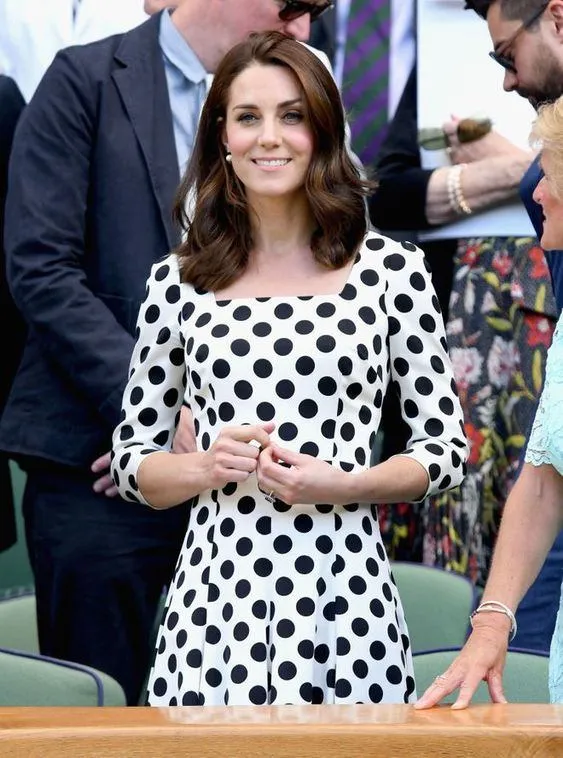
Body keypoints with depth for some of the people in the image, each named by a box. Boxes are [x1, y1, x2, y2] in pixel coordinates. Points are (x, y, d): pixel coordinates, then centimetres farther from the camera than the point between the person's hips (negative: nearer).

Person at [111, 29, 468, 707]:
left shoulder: (392, 268, 2)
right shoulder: (177, 282, 5)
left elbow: (447, 448, 5)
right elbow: (130, 461, 11)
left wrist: (345, 484, -12)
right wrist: (209, 466, -9)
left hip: (344, 596, -1)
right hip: (217, 598, 1)